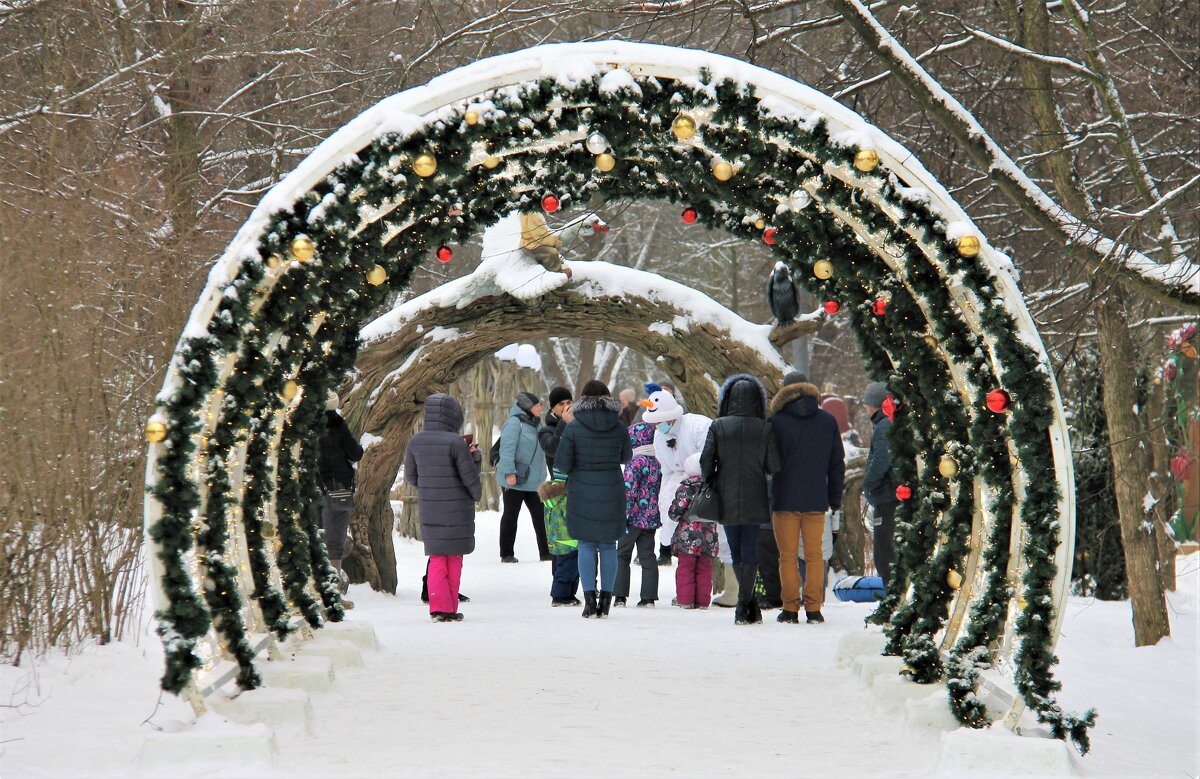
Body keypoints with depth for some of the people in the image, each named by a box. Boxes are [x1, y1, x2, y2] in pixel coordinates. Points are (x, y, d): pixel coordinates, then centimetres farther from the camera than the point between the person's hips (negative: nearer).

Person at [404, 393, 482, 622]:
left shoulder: (416, 442, -2)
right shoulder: (456, 443, -17)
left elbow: (410, 477, 7)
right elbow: (470, 477, -11)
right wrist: (476, 494, 9)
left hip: (428, 509, 4)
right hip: (457, 509, -4)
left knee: (437, 558, 13)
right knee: (453, 558, 10)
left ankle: (438, 607, 3)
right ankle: (450, 609, 13)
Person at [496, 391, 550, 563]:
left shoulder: (534, 424, 14)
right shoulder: (515, 422, -13)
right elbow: (507, 448, -20)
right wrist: (509, 472, -25)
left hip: (533, 481, 8)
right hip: (514, 480, -8)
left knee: (540, 516, 5)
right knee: (510, 515, 2)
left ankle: (546, 552, 10)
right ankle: (506, 554, 9)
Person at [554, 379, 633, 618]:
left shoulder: (574, 428, -9)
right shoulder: (619, 427, -2)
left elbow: (561, 463, -8)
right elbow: (626, 457, 12)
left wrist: (571, 470, 12)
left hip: (582, 492, -2)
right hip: (612, 491, 2)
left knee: (586, 545, 5)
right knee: (608, 545, 8)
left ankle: (589, 600, -1)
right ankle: (606, 600, 9)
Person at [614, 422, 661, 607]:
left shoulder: (635, 462, -14)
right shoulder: (657, 462, 10)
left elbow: (629, 490, -19)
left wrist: (623, 514, -16)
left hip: (634, 517, -7)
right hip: (652, 518, 7)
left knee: (622, 555, 4)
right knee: (647, 556, 7)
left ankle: (620, 596, 2)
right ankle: (649, 597, 2)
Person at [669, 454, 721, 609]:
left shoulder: (686, 488, -10)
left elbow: (676, 511, -11)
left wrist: (674, 514, 10)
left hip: (688, 535, -4)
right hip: (708, 536, 4)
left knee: (685, 568, 3)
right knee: (704, 569, 10)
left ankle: (685, 600, 1)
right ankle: (702, 600, 9)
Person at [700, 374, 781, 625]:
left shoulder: (718, 427, -5)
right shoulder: (764, 428, -5)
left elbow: (706, 461, -6)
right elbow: (774, 466, -6)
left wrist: (709, 486, 11)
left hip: (727, 500, 0)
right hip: (754, 499, 0)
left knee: (736, 551, 12)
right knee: (750, 550, 5)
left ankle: (749, 605, 16)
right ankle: (744, 606, -1)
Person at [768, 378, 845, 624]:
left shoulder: (776, 421, -3)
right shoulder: (828, 421, 6)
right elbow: (837, 463, 9)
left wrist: (768, 498, 7)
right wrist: (835, 499, 16)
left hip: (785, 500, -2)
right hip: (816, 501, 2)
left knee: (787, 557, 4)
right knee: (814, 556, 8)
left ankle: (790, 608, 2)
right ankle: (814, 608, 3)